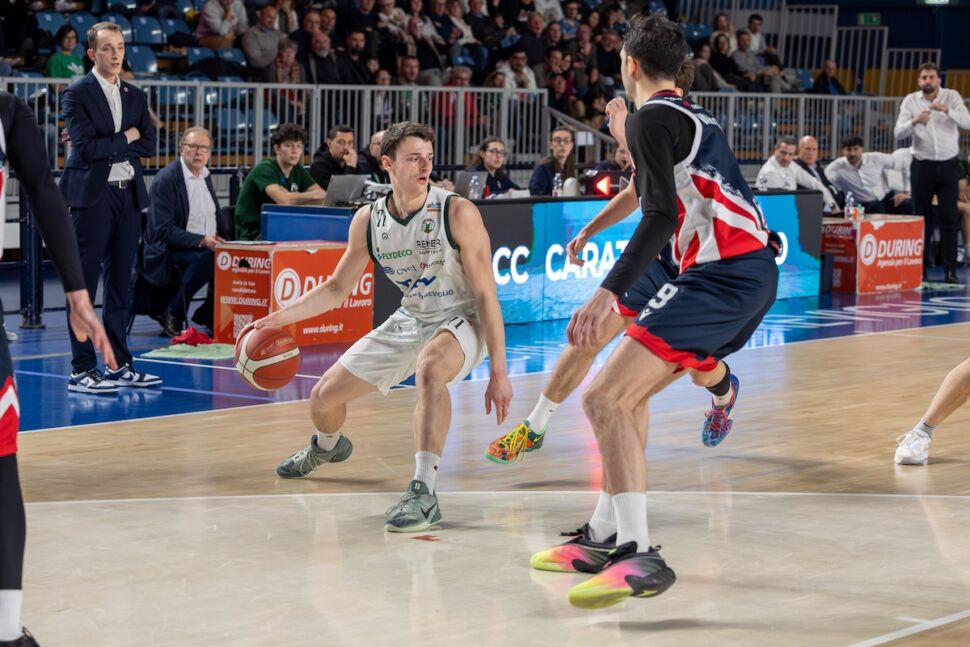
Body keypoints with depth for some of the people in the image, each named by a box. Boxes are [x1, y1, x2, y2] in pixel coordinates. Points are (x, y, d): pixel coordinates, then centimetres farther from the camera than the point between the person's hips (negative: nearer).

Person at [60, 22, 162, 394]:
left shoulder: (135, 96, 14)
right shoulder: (77, 94, -4)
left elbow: (147, 145, 5)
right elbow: (88, 146, -16)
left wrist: (106, 146, -6)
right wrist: (126, 138, -4)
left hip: (129, 195, 6)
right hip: (92, 196, -6)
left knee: (120, 283, 10)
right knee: (85, 283, -4)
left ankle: (120, 365, 15)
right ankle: (82, 370, -3)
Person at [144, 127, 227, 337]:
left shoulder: (205, 176, 13)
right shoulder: (165, 180, -11)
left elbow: (216, 218, 23)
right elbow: (163, 229, -18)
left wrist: (218, 237, 0)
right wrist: (201, 241, -29)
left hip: (207, 245, 7)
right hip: (170, 251, -7)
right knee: (207, 258, -36)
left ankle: (212, 312, -5)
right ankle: (174, 314, -17)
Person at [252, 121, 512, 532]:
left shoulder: (458, 213, -22)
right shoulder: (368, 220, -7)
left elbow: (485, 295, -20)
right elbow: (337, 288, 7)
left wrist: (499, 373, -23)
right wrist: (277, 319, -5)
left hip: (459, 319, -6)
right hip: (410, 319, 6)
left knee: (429, 368, -42)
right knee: (323, 397, 9)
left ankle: (423, 493, -40)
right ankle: (326, 446, 48)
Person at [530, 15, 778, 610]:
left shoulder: (652, 117, -7)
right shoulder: (697, 116, 20)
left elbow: (661, 217, -19)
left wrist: (610, 293, -26)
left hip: (722, 275, -10)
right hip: (755, 270, 10)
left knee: (606, 399, -16)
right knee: (629, 395, 20)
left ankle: (640, 557, -24)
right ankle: (610, 538, 23)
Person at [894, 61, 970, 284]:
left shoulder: (952, 97, -1)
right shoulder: (910, 101, 0)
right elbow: (899, 133, -8)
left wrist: (946, 110, -29)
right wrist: (914, 121, -27)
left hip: (949, 165, -1)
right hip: (922, 165, 1)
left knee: (949, 218, -3)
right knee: (922, 217, 5)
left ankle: (950, 270, -2)